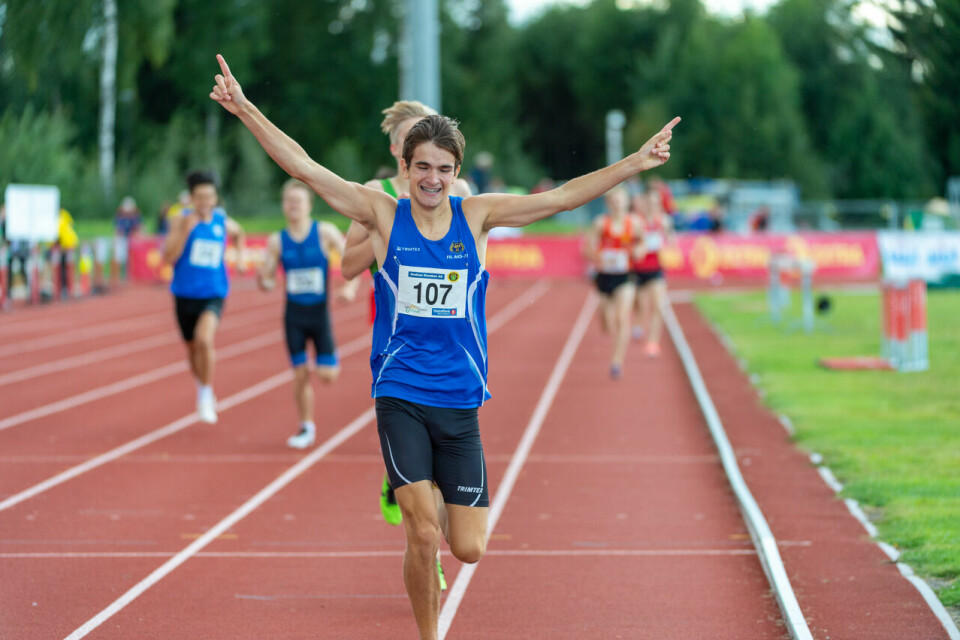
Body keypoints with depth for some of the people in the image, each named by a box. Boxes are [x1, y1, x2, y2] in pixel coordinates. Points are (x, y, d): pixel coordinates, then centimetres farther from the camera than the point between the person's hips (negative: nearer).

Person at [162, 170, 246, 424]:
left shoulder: (223, 222, 2)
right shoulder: (182, 221, -7)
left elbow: (238, 234, 27)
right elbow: (168, 257, -16)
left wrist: (240, 256, 13)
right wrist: (185, 231, -25)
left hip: (213, 295, -1)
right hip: (185, 295, 1)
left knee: (204, 339, -27)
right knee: (192, 348, 14)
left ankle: (207, 394, -10)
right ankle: (201, 387, 43)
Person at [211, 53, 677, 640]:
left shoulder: (476, 216, 2)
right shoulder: (384, 215, -2)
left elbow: (563, 197, 0)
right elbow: (304, 167, -6)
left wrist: (636, 163, -6)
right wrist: (245, 108, -12)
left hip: (461, 401, 2)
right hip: (400, 396, -2)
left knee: (468, 548, 2)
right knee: (423, 534, -14)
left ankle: (430, 514, 38)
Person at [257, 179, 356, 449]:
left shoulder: (325, 233, -7)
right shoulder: (277, 241, -2)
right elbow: (267, 282, 1)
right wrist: (262, 281, -22)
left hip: (320, 312, -1)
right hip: (294, 315, 1)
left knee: (326, 376, -6)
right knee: (300, 374, 1)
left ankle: (332, 360, 31)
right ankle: (306, 428, 18)